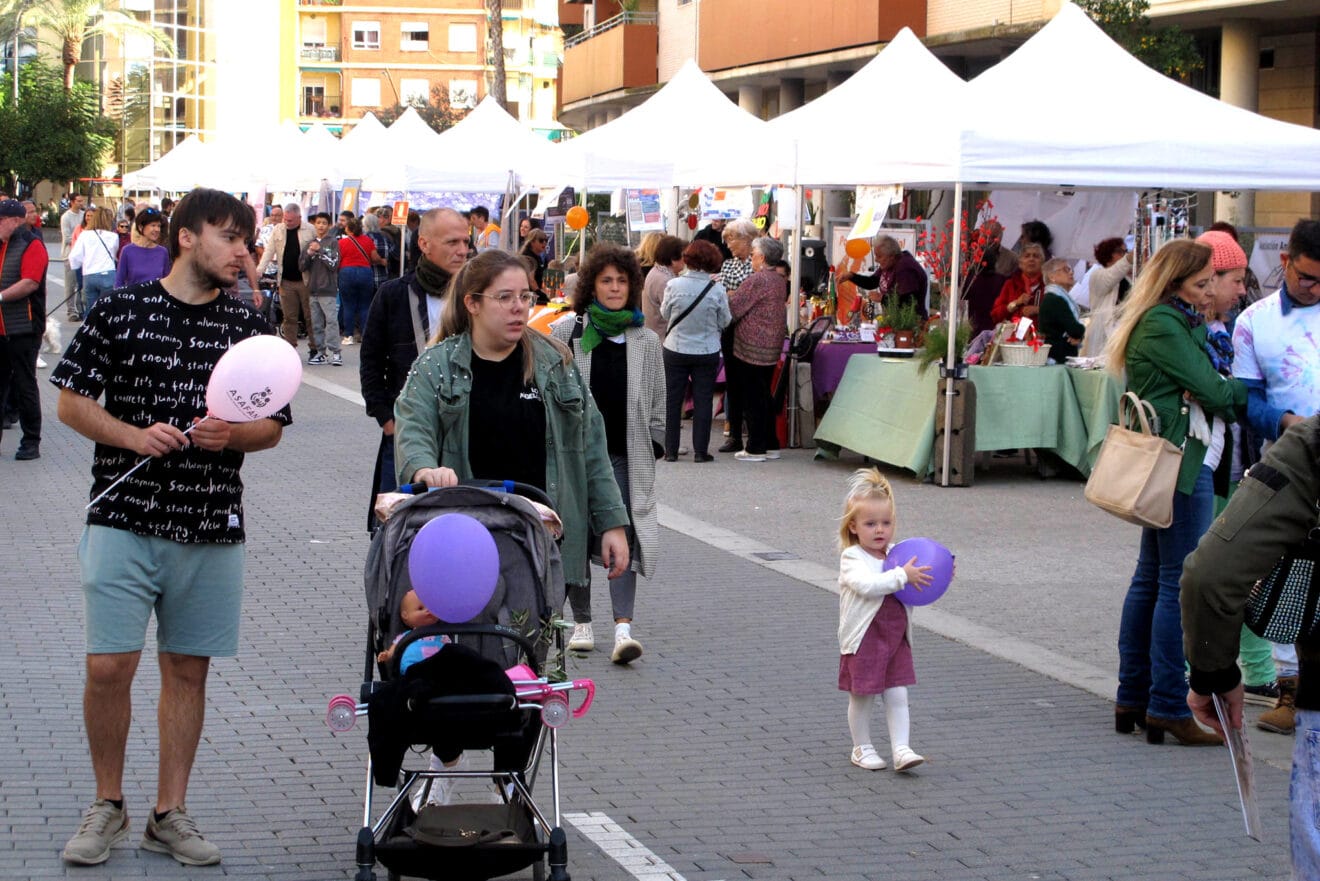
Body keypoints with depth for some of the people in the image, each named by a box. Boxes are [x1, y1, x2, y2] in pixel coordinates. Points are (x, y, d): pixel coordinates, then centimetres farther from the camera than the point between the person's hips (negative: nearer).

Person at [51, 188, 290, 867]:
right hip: (124, 520, -3)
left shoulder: (248, 327, 8)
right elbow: (71, 402, 2)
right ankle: (107, 804, 13)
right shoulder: (119, 311, 0)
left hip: (212, 527, 3)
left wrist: (231, 434, -10)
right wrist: (133, 435, -13)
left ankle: (170, 814, 19)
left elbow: (273, 426, 11)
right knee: (109, 667, -7)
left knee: (188, 670, 8)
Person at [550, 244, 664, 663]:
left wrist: (651, 449, 6)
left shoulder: (646, 341, 9)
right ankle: (582, 623, 18)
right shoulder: (566, 333, 4)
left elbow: (657, 403, 13)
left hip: (625, 456, 0)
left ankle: (624, 626, -19)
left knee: (623, 536, -11)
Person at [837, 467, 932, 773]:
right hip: (863, 641, -5)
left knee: (897, 696, 1)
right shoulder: (852, 560, -12)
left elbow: (914, 588, 20)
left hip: (896, 638, 5)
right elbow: (867, 585, -31)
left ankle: (901, 749, 2)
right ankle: (862, 748, 21)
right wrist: (902, 576, -31)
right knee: (862, 697, 6)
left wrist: (935, 580, 2)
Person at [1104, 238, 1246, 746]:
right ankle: (1168, 707, -4)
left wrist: (1229, 393, -4)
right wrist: (1249, 389, 4)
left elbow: (1199, 390, 14)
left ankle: (1133, 698, 21)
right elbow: (1212, 390, -13)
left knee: (1150, 579, 14)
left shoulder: (1176, 322, 18)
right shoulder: (1166, 325, -14)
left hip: (1166, 466, 11)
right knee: (1181, 584, -7)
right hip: (1182, 462, -11)